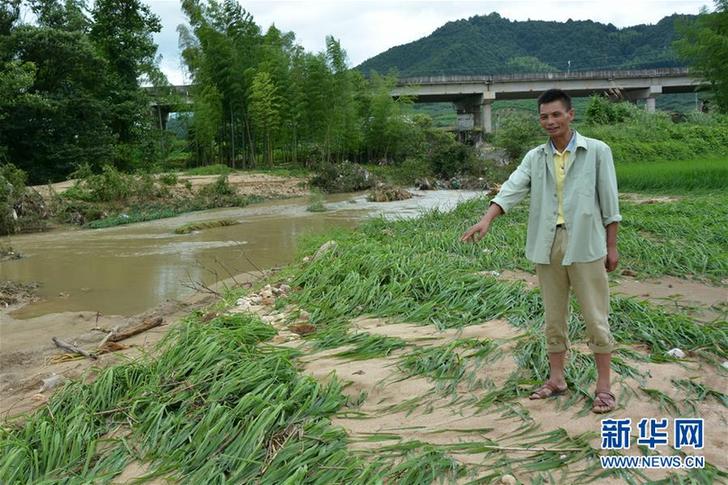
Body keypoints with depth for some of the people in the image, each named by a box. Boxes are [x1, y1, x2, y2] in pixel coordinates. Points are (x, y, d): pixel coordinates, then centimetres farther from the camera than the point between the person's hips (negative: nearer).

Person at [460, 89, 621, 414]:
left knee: (595, 317, 4)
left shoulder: (597, 151, -1)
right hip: (548, 246, 3)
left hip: (585, 244, -3)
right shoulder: (535, 157, 6)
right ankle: (556, 378, 24)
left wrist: (612, 245, 0)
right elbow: (511, 189, -6)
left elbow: (609, 201, 0)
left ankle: (603, 386, 15)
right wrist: (486, 221, -22)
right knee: (553, 316, 12)